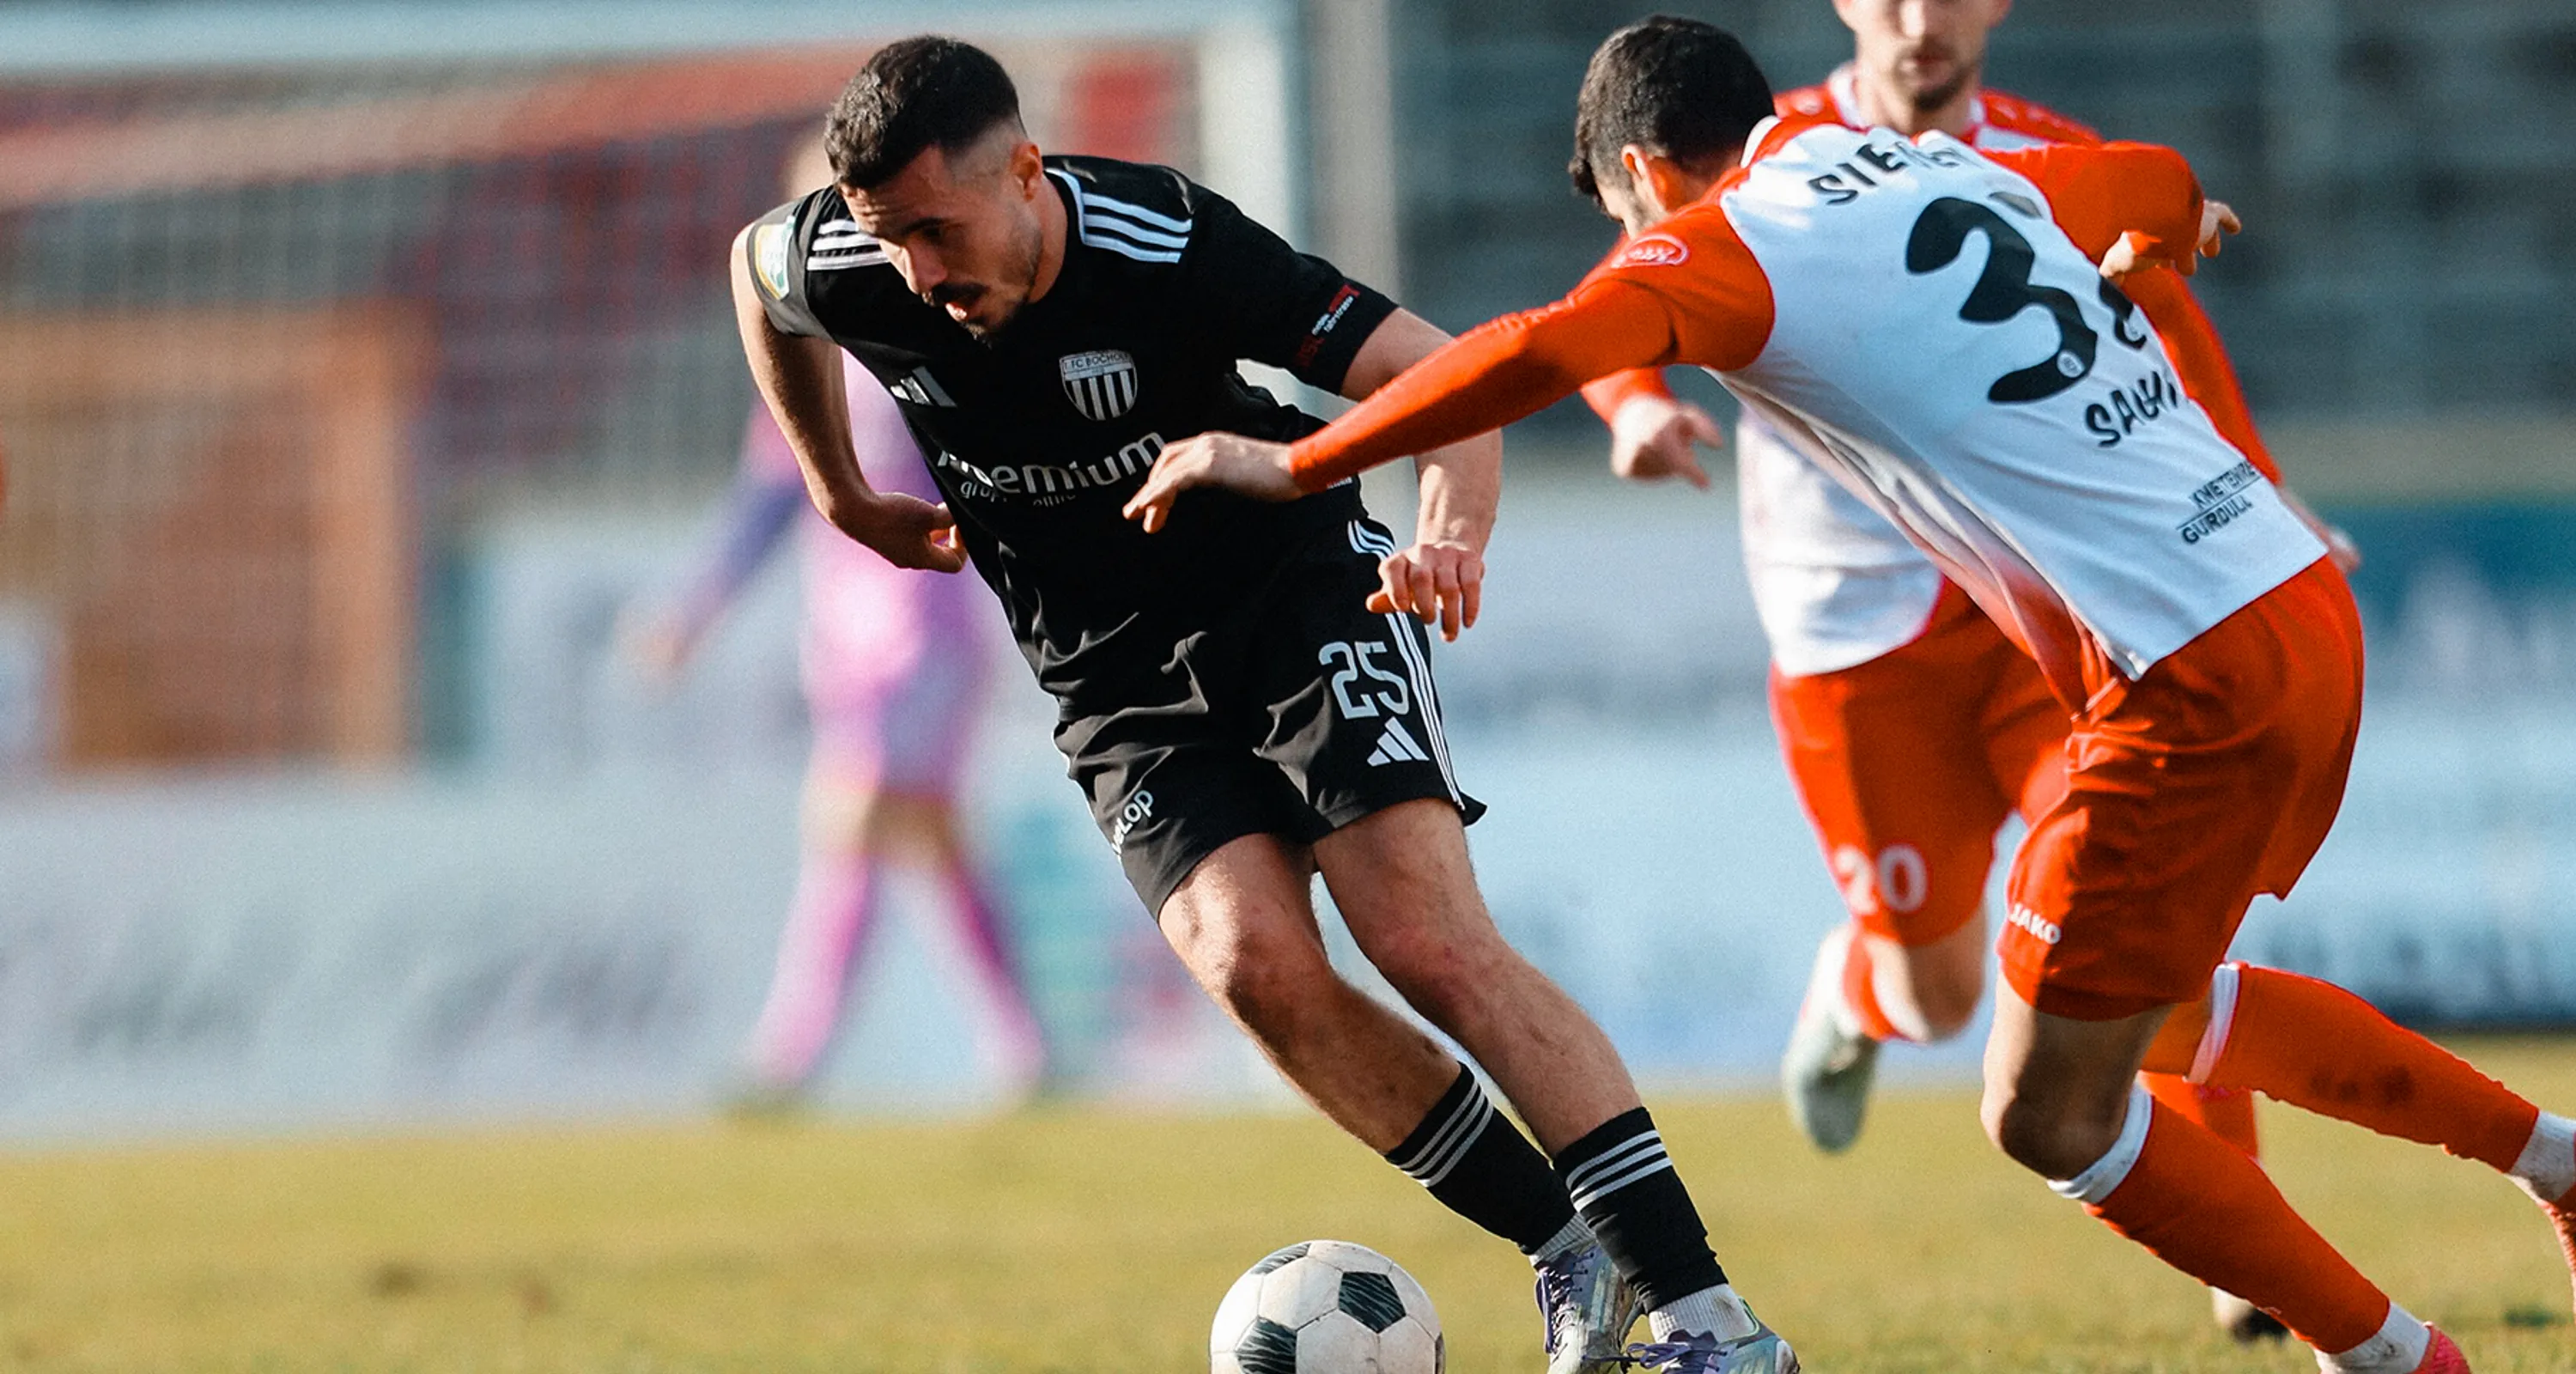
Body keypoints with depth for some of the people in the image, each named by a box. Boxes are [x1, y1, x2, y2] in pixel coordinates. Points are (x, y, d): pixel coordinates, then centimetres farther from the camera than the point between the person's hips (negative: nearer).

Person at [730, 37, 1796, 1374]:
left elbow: (1437, 376, -24)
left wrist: (1452, 534, -43)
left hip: (1298, 591, -3)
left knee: (1430, 945, -18)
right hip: (1119, 687, 4)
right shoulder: (841, 267, -14)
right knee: (1256, 968, -21)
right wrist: (843, 497, 17)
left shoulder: (1169, 246, -25)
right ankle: (1568, 1253, -6)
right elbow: (757, 273, 14)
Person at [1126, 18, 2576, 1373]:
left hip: (2196, 682, -8)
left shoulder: (1729, 244, -6)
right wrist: (2166, 232, 60)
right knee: (2148, 1010, 29)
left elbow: (1548, 351, -25)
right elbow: (2158, 186, 35)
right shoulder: (1957, 169, 16)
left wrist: (1290, 466, -15)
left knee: (2053, 1113, 3)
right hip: (2306, 609, 8)